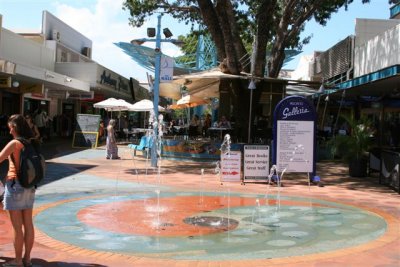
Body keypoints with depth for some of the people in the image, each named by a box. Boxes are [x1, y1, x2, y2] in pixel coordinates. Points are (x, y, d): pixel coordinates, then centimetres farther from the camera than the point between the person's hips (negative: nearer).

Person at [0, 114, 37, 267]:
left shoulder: (14, 143, -14)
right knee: (28, 224, 11)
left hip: (15, 185, -7)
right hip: (29, 186, 7)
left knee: (17, 226, 2)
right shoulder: (32, 143, 5)